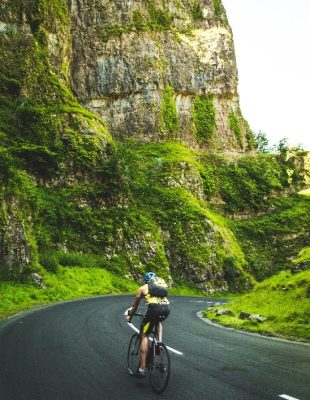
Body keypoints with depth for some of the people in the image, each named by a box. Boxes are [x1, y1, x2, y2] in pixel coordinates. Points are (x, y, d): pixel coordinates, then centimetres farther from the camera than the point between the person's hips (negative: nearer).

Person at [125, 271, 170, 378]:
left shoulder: (143, 288, 24)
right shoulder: (162, 286, 33)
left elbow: (135, 306, 35)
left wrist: (129, 316, 52)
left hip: (154, 308, -4)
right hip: (166, 308, 4)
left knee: (144, 336, 10)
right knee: (158, 322, 38)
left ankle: (142, 369, 7)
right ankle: (159, 342, 16)